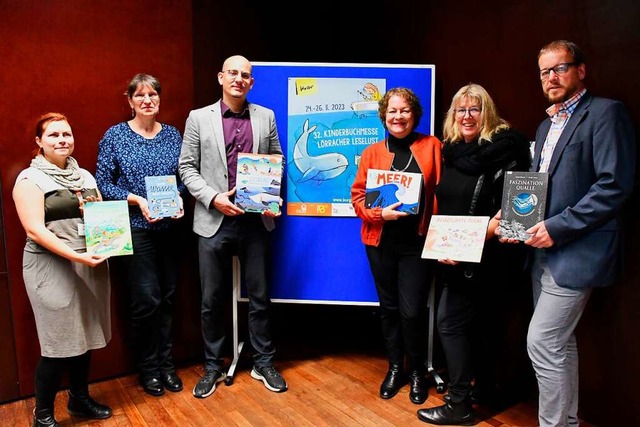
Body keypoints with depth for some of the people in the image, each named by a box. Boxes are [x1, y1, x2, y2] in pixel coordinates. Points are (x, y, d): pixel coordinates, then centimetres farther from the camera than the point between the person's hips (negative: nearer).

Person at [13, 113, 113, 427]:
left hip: (91, 265, 6)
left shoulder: (85, 176, 13)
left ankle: (80, 398, 33)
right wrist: (75, 255, -23)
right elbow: (35, 229, -14)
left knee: (84, 335, 14)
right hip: (52, 268, -5)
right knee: (58, 342, 0)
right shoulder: (30, 179, -5)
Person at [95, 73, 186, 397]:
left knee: (168, 297, 10)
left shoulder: (172, 134, 8)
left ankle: (166, 364, 27)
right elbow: (103, 183, -3)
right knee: (147, 300, -2)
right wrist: (138, 200, -16)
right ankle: (148, 369, 20)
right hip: (134, 228, -3)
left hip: (169, 228, 4)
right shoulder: (115, 135, -1)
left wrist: (179, 198, -9)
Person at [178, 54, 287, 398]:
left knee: (260, 296, 10)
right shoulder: (199, 117, 3)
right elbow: (187, 167, 2)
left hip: (255, 221, 1)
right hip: (214, 221, -1)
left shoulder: (266, 117, 7)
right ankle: (212, 367, 28)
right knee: (211, 300, 9)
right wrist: (213, 198, -12)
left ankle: (263, 363, 28)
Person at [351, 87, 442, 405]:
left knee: (412, 311, -2)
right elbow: (358, 197, 3)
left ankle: (417, 371, 25)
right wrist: (380, 213, -15)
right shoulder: (372, 153, 4)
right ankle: (395, 368, 33)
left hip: (418, 242, -2)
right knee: (388, 307, 13)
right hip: (381, 242, 2)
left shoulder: (431, 146, 1)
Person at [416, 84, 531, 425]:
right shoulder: (453, 152, 9)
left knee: (450, 321, -3)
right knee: (478, 323, 18)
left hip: (483, 258, -7)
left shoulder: (504, 148, -11)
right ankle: (485, 388, 37)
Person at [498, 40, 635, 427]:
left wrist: (558, 228, -19)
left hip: (576, 252, -8)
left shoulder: (606, 112, -7)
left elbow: (615, 185, -17)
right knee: (560, 342, 16)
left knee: (542, 343, -9)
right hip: (544, 250, 8)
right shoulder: (547, 124, 18)